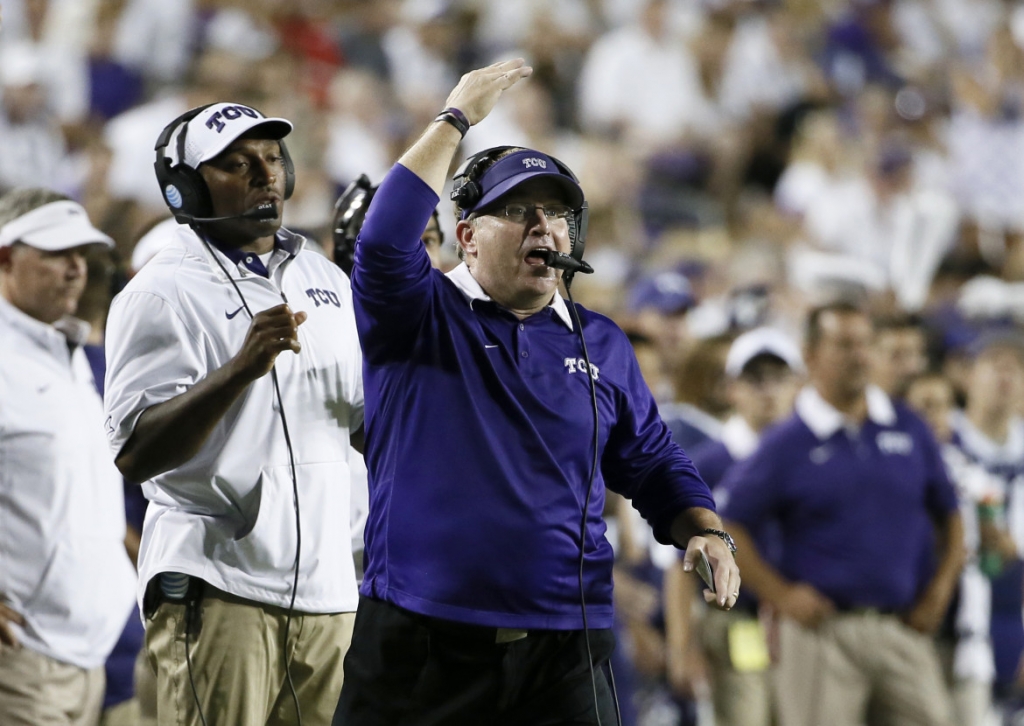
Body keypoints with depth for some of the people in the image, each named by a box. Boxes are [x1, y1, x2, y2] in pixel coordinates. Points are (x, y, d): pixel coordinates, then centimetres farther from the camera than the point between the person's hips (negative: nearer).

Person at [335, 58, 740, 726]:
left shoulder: (602, 345, 15)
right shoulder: (421, 315, 3)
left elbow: (653, 464, 20)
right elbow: (385, 242, -17)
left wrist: (705, 533, 0)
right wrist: (457, 119, -10)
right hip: (417, 643, -3)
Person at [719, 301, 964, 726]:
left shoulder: (909, 430, 9)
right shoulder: (787, 444, -2)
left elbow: (950, 516, 17)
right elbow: (727, 525, -2)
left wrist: (942, 587, 4)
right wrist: (780, 595, -8)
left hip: (906, 628, 3)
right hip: (824, 631, -3)